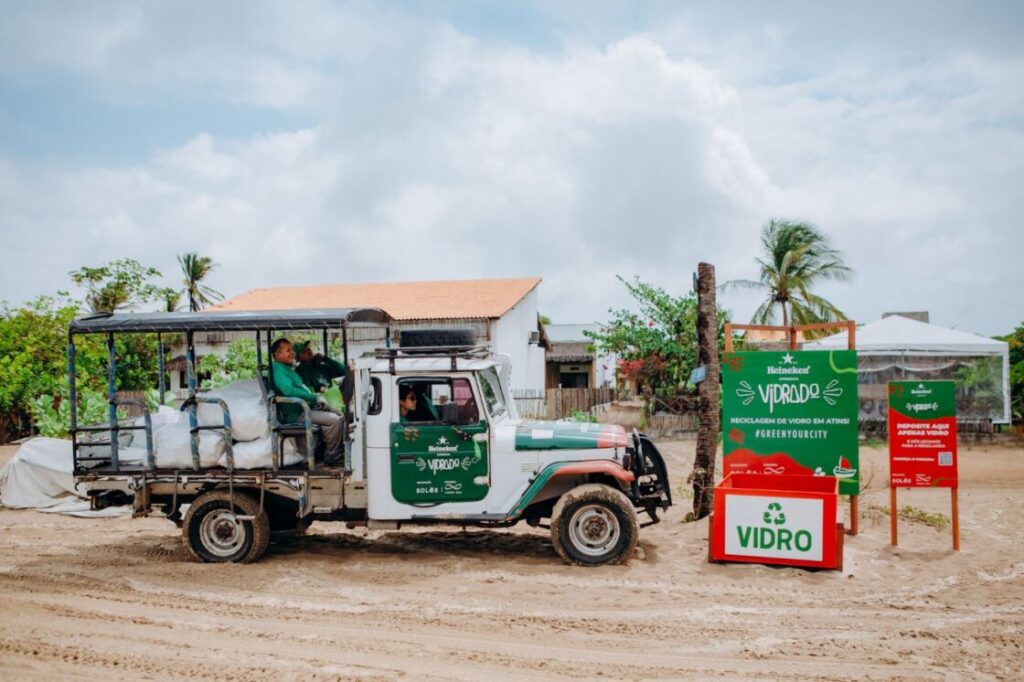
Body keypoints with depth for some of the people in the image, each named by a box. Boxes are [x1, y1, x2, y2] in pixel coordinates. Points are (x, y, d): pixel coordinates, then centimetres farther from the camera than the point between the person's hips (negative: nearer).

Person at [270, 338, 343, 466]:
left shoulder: (289, 368, 19)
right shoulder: (277, 369, -12)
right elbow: (288, 390, -28)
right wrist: (314, 397, -23)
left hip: (307, 407, 10)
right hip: (295, 414, -10)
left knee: (339, 418, 8)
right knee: (334, 420, -22)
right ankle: (331, 458, -11)